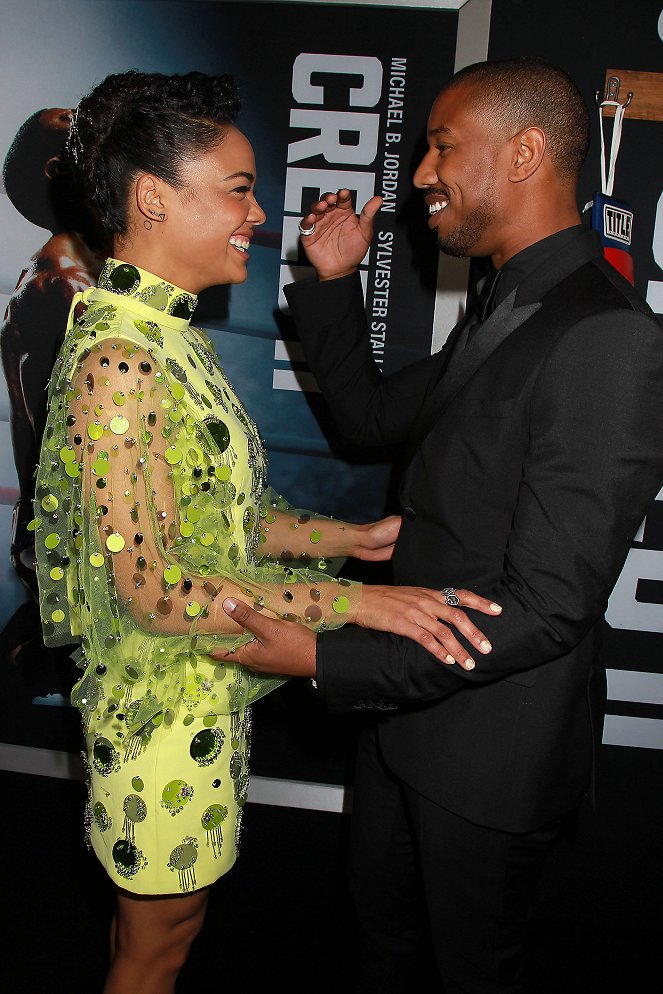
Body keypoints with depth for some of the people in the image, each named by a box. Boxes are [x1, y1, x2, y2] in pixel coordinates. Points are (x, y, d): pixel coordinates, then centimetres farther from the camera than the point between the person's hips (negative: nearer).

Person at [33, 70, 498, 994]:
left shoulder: (170, 336, 5)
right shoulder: (119, 358, -25)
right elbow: (153, 589, -27)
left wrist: (352, 537, -1)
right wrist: (354, 600, -28)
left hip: (207, 689, 8)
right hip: (164, 708, -8)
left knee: (152, 916, 27)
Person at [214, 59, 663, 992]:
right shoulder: (502, 307, 4)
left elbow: (547, 610, -29)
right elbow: (374, 412, 15)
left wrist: (327, 660, -27)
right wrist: (334, 285, 3)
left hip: (494, 747, -8)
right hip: (411, 701, 8)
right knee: (382, 917, 30)